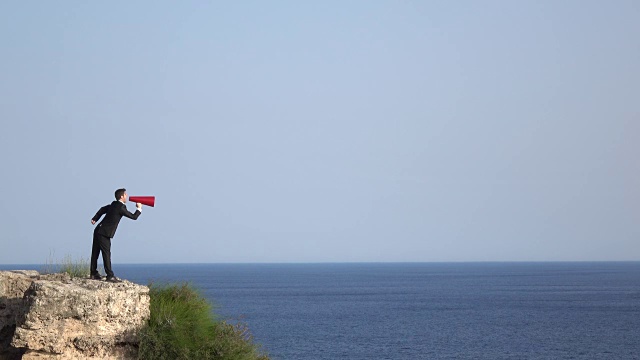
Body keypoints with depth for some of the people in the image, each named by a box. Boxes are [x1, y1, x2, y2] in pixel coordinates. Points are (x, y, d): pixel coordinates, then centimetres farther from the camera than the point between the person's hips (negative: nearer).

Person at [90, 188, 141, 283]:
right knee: (106, 254, -9)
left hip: (98, 231, 9)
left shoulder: (113, 205, 13)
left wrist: (95, 219, 34)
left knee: (95, 253, 11)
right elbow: (134, 217, -8)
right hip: (104, 233, -9)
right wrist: (139, 208, 9)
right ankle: (110, 276, -10)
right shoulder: (121, 207, -13)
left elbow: (103, 209, 28)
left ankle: (94, 273, 19)